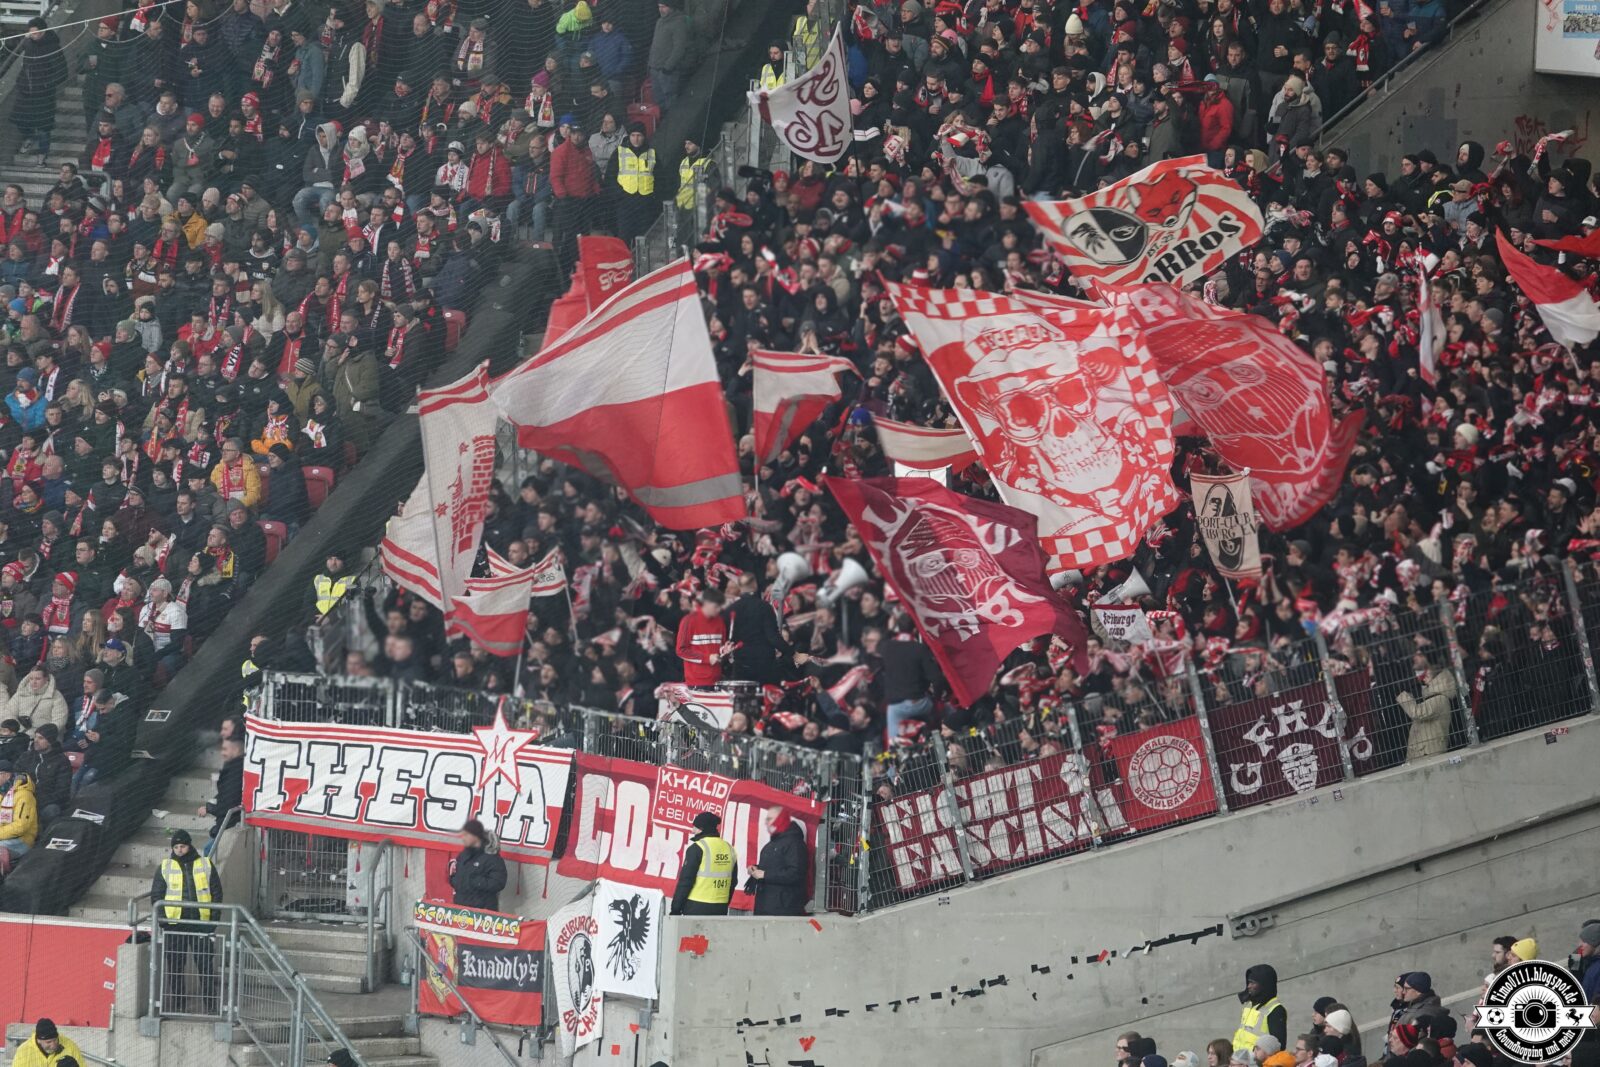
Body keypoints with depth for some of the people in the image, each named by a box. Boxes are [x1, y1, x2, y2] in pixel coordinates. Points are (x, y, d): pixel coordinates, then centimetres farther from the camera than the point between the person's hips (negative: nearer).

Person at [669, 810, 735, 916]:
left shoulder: (697, 848, -10)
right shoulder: (729, 849, 10)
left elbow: (685, 880, -11)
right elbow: (732, 883, 17)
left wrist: (676, 908, -5)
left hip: (696, 908, -6)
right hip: (720, 910, 6)